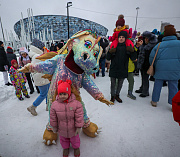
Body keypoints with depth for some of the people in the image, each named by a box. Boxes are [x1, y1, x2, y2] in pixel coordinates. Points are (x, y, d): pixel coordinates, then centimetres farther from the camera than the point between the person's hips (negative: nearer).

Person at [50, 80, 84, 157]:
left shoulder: (76, 103, -28)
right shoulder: (55, 104, -21)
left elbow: (79, 117, -20)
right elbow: (53, 117, -7)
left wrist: (78, 127, -14)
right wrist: (54, 127, 3)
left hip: (73, 129, -2)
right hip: (62, 129, 2)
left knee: (74, 139, 26)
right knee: (63, 139, 30)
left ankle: (76, 147, 57)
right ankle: (65, 148, 60)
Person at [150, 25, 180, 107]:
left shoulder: (159, 45, 1)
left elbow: (151, 57, 4)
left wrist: (153, 66, 17)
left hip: (160, 69, 0)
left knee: (157, 85, 11)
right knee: (173, 87, 9)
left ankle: (154, 101, 21)